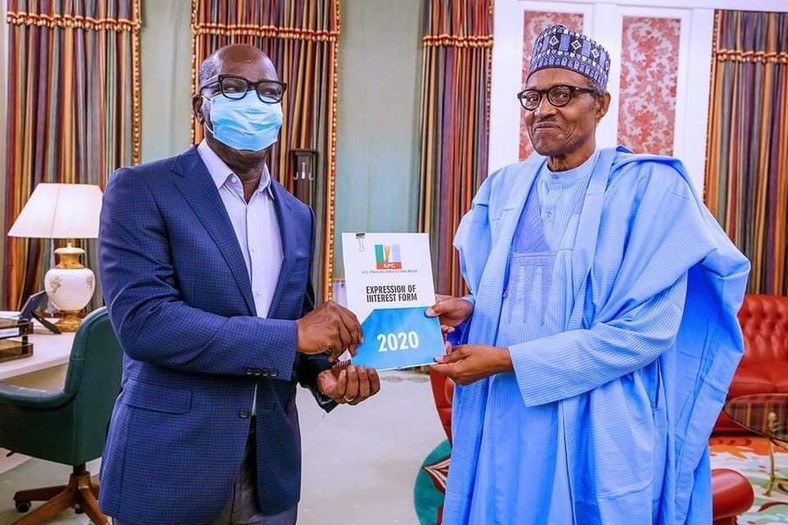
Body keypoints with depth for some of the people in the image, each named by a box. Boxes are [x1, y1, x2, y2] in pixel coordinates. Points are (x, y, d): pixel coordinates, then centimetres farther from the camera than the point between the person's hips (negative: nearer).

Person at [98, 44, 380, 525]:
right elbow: (142, 320, -21)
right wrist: (294, 335, -22)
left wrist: (324, 373, -9)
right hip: (170, 465, -4)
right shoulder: (141, 190, -9)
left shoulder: (297, 215, 8)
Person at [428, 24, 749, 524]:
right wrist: (465, 311, -10)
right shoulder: (503, 189, 6)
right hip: (501, 420, 5)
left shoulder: (649, 188, -11)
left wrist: (507, 360, -20)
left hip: (594, 431, -4)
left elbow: (644, 330, -17)